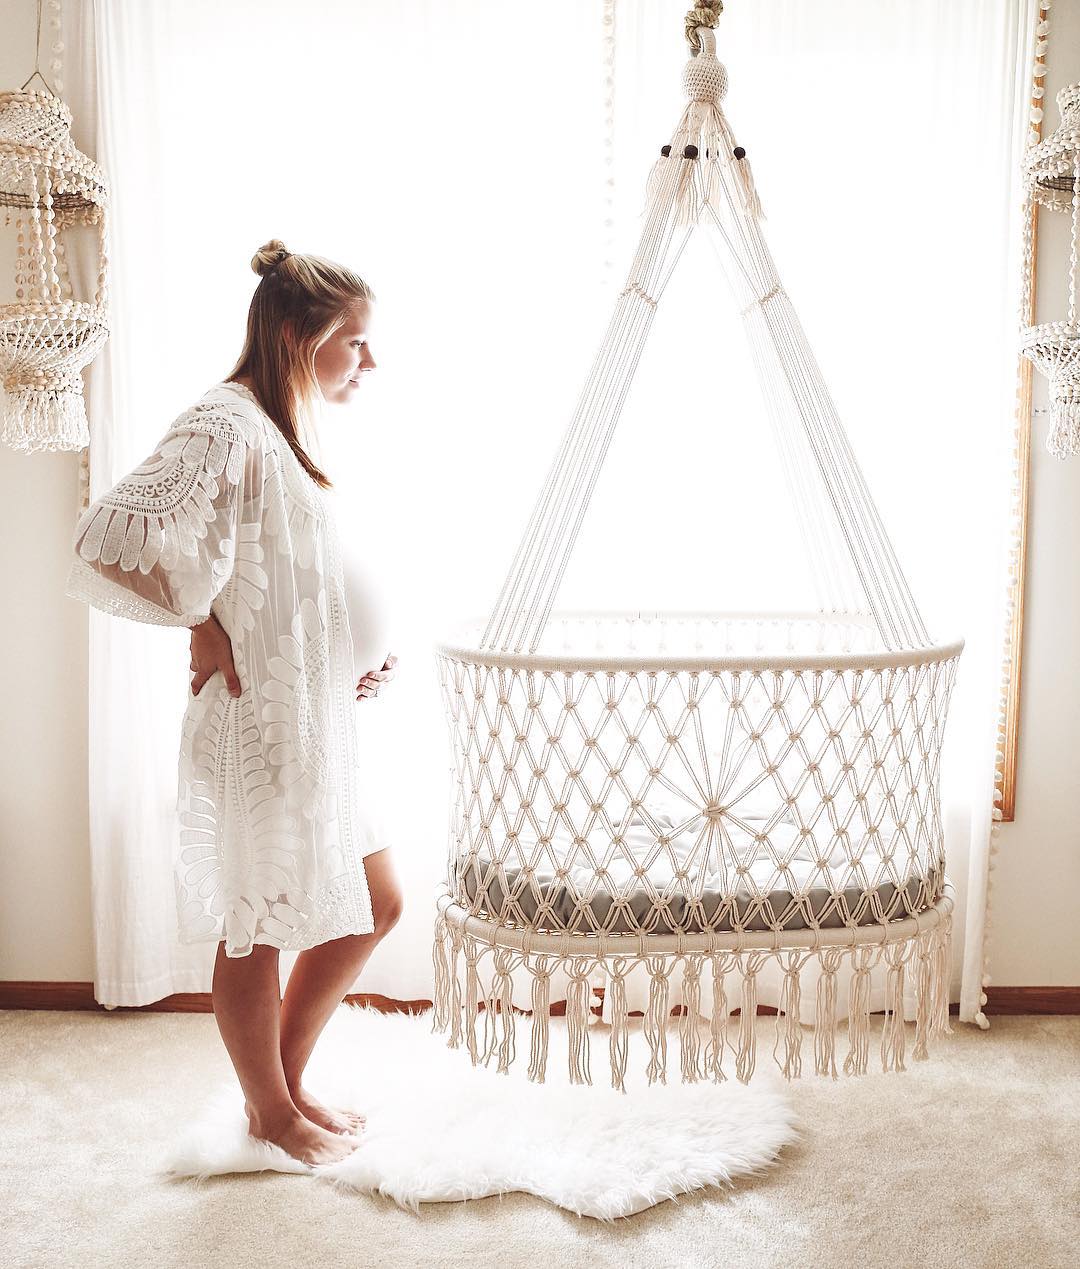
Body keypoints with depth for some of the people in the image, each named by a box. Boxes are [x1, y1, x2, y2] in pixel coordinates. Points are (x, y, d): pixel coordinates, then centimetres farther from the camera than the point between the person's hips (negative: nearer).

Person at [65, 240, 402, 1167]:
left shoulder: (290, 432, 14)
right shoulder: (227, 428, -17)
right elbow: (113, 541, -29)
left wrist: (367, 660, 9)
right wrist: (201, 624, -16)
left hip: (319, 724, 10)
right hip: (260, 729, -10)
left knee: (376, 905, 17)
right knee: (257, 932, 9)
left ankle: (288, 1077, 35)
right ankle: (271, 1109, 31)